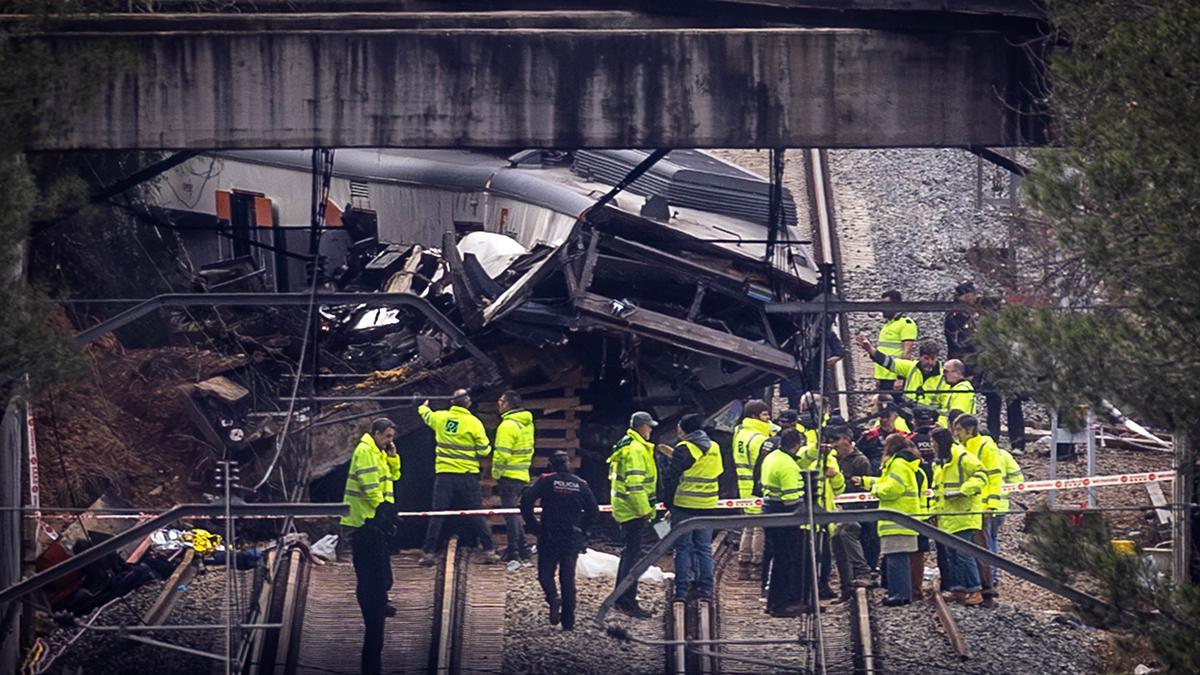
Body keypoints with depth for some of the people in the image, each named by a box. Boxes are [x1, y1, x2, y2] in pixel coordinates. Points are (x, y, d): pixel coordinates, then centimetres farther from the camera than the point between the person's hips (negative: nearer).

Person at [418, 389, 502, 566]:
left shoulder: (440, 417, 2)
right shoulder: (474, 423, -7)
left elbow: (427, 416, 26)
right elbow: (484, 450, -5)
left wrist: (423, 407, 49)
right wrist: (487, 447, 19)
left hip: (444, 474, 2)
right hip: (468, 475, -2)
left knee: (437, 514, 5)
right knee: (476, 515, 5)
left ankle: (428, 553, 2)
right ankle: (489, 551, 4)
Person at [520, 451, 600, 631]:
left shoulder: (546, 481, -3)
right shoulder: (581, 484, 4)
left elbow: (526, 501, -13)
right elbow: (594, 511, 5)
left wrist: (533, 525, -4)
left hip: (549, 537, -3)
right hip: (572, 539, 3)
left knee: (545, 573, 8)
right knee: (568, 578, 11)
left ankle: (553, 596, -23)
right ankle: (568, 621, 10)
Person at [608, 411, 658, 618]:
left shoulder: (626, 445, 15)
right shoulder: (636, 450, -18)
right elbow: (634, 484, -24)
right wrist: (644, 510, -19)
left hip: (624, 508, 11)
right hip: (634, 511, -11)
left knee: (629, 552, 18)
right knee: (633, 554, -8)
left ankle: (621, 598, 25)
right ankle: (628, 602, -9)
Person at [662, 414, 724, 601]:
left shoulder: (684, 449, -11)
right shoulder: (714, 448, 9)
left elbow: (670, 478, -11)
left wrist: (669, 502, 0)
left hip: (684, 506, -5)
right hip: (707, 507, 5)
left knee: (683, 548, 1)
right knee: (704, 548, 10)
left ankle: (681, 591, 0)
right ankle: (705, 588, 8)